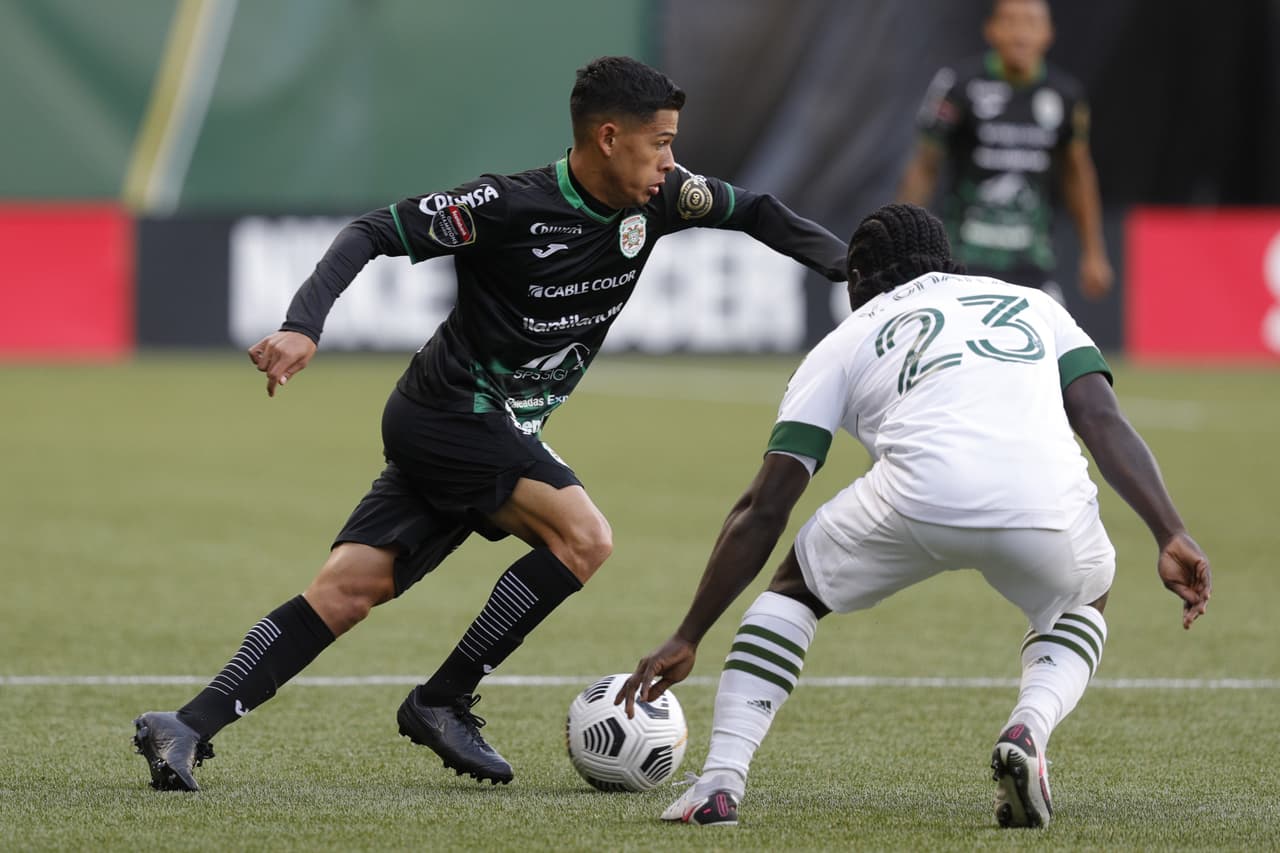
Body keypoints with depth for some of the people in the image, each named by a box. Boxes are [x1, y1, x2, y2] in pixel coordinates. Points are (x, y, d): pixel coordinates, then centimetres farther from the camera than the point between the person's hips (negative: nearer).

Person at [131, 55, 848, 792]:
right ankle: (442, 704, -9)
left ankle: (187, 730, -7)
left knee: (348, 589, -3)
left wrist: (848, 264, 2)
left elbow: (754, 212, 14)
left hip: (498, 435, 7)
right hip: (446, 418, -7)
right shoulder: (508, 206, -19)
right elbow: (374, 234, -16)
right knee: (583, 536, -20)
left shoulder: (656, 200, 0)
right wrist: (303, 327, -28)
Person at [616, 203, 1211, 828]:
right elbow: (1105, 423, 15)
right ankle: (1028, 729, 5)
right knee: (1082, 604, 36)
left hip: (917, 497, -1)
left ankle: (720, 782, 13)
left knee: (793, 588, 30)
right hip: (1047, 508, 1)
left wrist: (687, 638, 28)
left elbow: (763, 509, 24)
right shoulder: (1032, 304, 34)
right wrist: (1172, 536, 9)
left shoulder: (846, 342, 29)